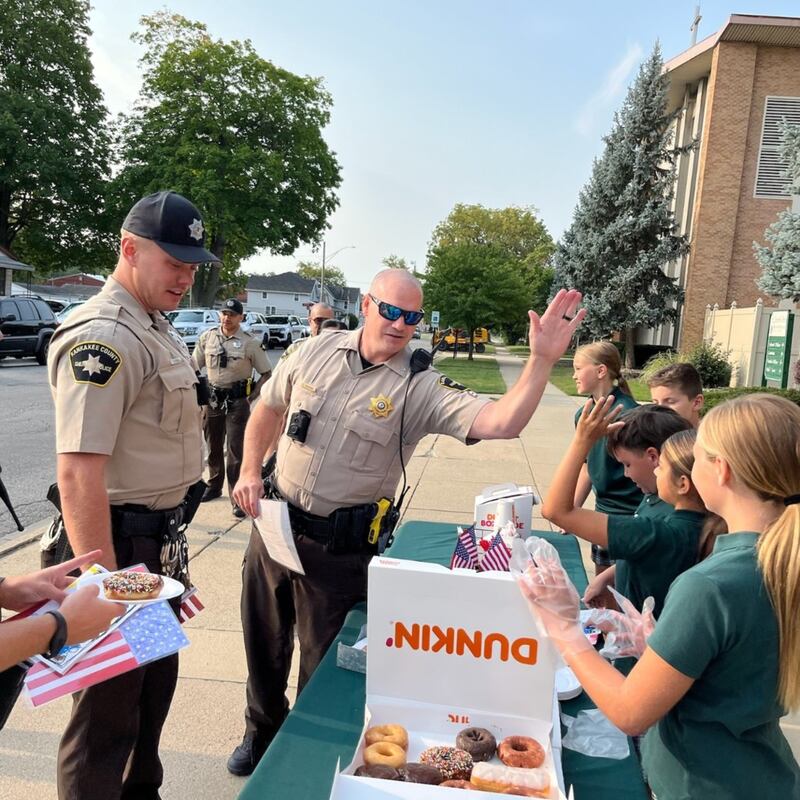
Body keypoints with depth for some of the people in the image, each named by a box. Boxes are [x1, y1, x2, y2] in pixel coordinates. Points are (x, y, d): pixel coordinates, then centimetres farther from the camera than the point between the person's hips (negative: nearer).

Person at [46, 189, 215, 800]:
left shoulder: (157, 327, 10)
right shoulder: (101, 337, -21)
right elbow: (78, 474, -27)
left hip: (164, 541, 10)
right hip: (123, 543, -10)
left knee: (157, 683, 25)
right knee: (110, 709, 8)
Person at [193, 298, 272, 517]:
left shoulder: (250, 343, -8)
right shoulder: (207, 337, 3)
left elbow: (266, 373, -3)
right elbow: (194, 366, 12)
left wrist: (251, 395, -8)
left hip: (237, 401, -4)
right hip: (212, 398, 4)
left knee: (235, 450, -6)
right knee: (213, 447, 17)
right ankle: (214, 487, 35)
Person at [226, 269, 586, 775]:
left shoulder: (421, 389, -15)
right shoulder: (318, 351, -3)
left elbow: (501, 423, -28)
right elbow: (268, 408, 12)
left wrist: (542, 360, -38)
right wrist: (250, 472, 2)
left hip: (341, 547, -4)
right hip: (274, 525, 5)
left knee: (323, 664, 14)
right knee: (264, 643, 24)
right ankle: (262, 733, 53)